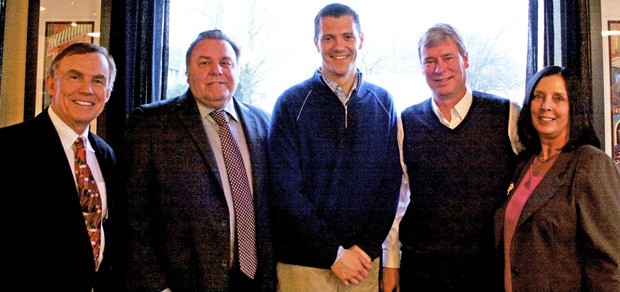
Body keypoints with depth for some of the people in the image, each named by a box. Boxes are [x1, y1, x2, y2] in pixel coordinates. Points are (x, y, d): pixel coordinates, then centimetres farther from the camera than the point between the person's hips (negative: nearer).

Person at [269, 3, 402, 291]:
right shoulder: (291, 104, -6)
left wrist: (366, 248, -7)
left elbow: (390, 183, 3)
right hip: (303, 262, -2)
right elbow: (286, 191, -10)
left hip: (365, 259, 3)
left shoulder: (383, 103, 3)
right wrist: (334, 253, -12)